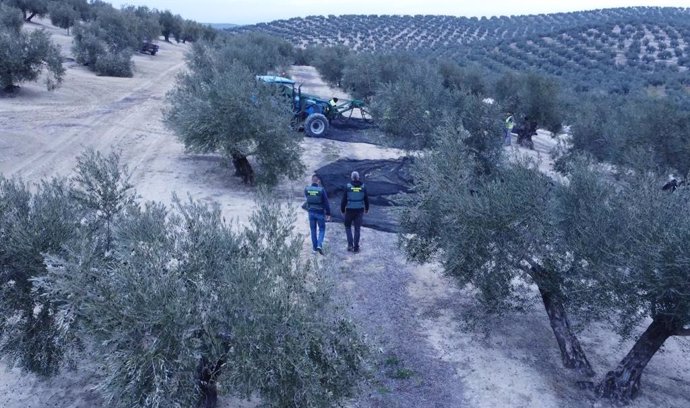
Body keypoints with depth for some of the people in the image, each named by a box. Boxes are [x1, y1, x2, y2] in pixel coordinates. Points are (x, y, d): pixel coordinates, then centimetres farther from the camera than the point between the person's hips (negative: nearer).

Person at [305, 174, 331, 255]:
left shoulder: (307, 189, -4)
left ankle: (314, 248, 18)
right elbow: (326, 202, -11)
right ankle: (319, 245, -8)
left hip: (311, 212, 3)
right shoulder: (321, 190, -14)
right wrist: (328, 214, -4)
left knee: (313, 230, 14)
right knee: (322, 230, 11)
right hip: (320, 213, -3)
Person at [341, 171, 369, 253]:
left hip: (349, 210, -2)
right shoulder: (363, 186, -2)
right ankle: (356, 248, 9)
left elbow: (344, 199, -7)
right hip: (359, 210, 2)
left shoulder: (348, 187, -9)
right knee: (357, 229, 9)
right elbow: (366, 199, 5)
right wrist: (367, 209, 20)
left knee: (348, 227, 17)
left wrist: (342, 209, 5)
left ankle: (350, 244, 4)